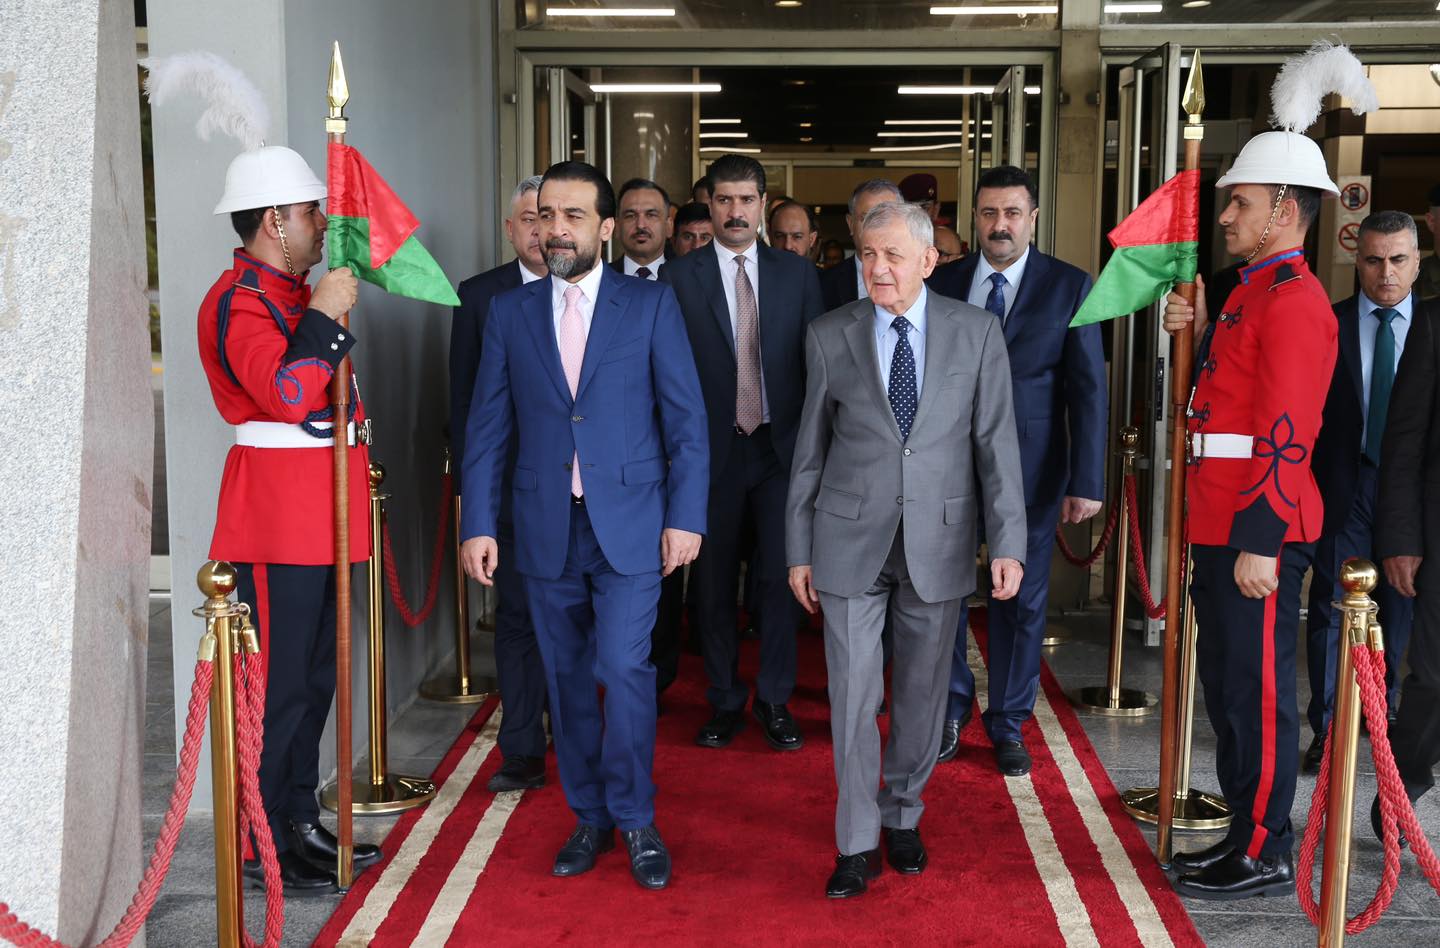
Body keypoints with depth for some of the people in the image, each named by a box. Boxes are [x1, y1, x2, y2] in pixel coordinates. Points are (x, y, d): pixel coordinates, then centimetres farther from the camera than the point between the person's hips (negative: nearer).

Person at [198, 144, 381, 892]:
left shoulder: (294, 292, 19)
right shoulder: (237, 300, -12)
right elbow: (285, 395, -26)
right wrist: (324, 316, -22)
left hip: (319, 510, 10)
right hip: (277, 514, -10)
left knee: (315, 675, 15)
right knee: (278, 684, -5)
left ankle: (300, 822, 26)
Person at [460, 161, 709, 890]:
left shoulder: (651, 305, 1)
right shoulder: (509, 312, 7)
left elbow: (685, 418, -1)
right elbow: (487, 426, 7)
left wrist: (686, 517, -7)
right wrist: (478, 523, 0)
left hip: (629, 524, -3)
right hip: (546, 529, 3)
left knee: (624, 669, -10)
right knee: (567, 678, 10)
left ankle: (635, 819, 9)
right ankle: (589, 817, 25)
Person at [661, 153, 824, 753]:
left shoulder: (797, 274, 6)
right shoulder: (679, 278, 0)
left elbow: (815, 361, 6)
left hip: (780, 449, 1)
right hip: (712, 451, -1)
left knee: (778, 578, 3)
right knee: (714, 583, 8)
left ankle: (774, 701, 17)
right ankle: (725, 702, 22)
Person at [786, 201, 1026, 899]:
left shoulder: (976, 333, -1)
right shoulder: (829, 336, 1)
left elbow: (997, 442, -2)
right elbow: (810, 450, 5)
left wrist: (1008, 543, -7)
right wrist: (799, 550, 5)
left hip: (938, 539, 0)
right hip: (851, 539, 0)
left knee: (922, 691, 11)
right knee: (853, 693, 0)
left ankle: (902, 818, 32)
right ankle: (857, 843, 14)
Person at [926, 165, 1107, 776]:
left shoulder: (1069, 286, -3)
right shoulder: (944, 283, 3)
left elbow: (1088, 389, -5)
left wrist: (1086, 482, -10)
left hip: (1030, 472, -1)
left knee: (1022, 600, 9)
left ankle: (1008, 724, 25)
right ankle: (951, 709, 27)